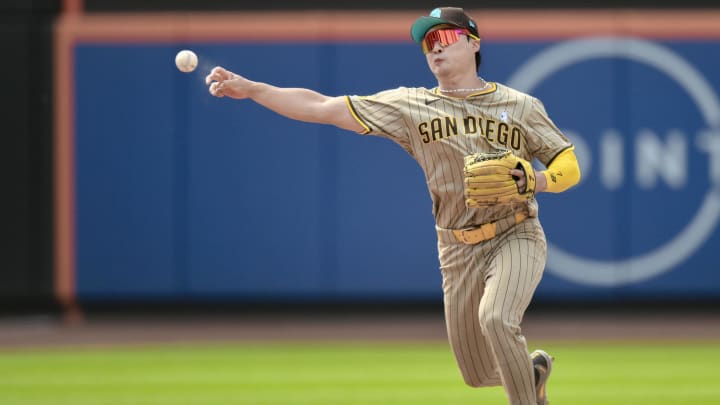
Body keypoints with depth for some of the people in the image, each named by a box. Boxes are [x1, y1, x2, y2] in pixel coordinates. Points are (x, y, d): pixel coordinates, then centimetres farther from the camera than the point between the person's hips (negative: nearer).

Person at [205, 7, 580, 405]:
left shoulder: (521, 106, -1)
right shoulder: (411, 106, 0)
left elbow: (569, 168, 1)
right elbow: (323, 108, -6)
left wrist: (532, 181, -21)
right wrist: (251, 89, -15)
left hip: (515, 237, -3)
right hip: (458, 251, 3)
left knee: (495, 318, -32)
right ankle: (534, 368, 39)